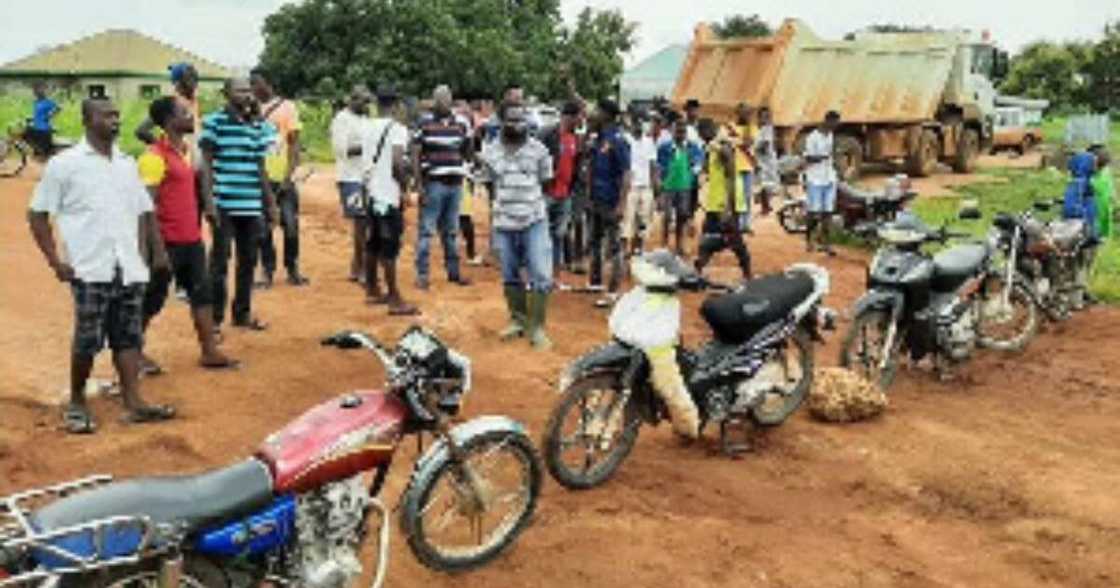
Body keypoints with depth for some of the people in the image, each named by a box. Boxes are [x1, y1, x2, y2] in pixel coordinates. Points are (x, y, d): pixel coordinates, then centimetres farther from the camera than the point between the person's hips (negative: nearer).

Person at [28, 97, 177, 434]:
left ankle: (133, 403, 9)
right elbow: (37, 215, 1)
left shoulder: (128, 164, 14)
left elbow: (143, 212, 22)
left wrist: (141, 252, 10)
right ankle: (76, 403, 14)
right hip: (90, 270, -4)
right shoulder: (64, 164, 0)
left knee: (128, 337, 5)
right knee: (88, 341, -2)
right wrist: (55, 261, -5)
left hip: (129, 270, 5)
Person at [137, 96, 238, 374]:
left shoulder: (185, 149, 11)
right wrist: (158, 247, -21)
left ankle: (209, 351, 16)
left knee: (202, 293, 9)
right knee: (153, 298, 4)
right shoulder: (155, 156, -16)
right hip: (169, 242, -8)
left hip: (192, 240, 8)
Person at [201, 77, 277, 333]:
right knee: (219, 262, 1)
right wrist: (209, 201, -12)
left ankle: (243, 313, 24)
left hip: (252, 206, 5)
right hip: (224, 205, -5)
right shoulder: (214, 122, -3)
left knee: (248, 261, 12)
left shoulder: (257, 127, 13)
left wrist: (270, 202, 16)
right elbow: (206, 164, -5)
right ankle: (215, 318, 7)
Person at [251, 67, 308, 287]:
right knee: (263, 227, 6)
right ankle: (268, 271, 15)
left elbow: (294, 144, -1)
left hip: (283, 178, -2)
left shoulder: (287, 107, 0)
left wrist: (289, 176, -10)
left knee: (291, 225, 3)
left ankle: (293, 269, 16)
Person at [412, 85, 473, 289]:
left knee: (451, 231, 14)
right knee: (427, 230, -3)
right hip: (433, 183, -5)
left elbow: (467, 152, 18)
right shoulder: (424, 123, -3)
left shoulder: (461, 123, 10)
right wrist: (420, 184, -11)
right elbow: (415, 155, -5)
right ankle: (422, 274, 2)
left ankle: (453, 271, 22)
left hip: (455, 184, 5)